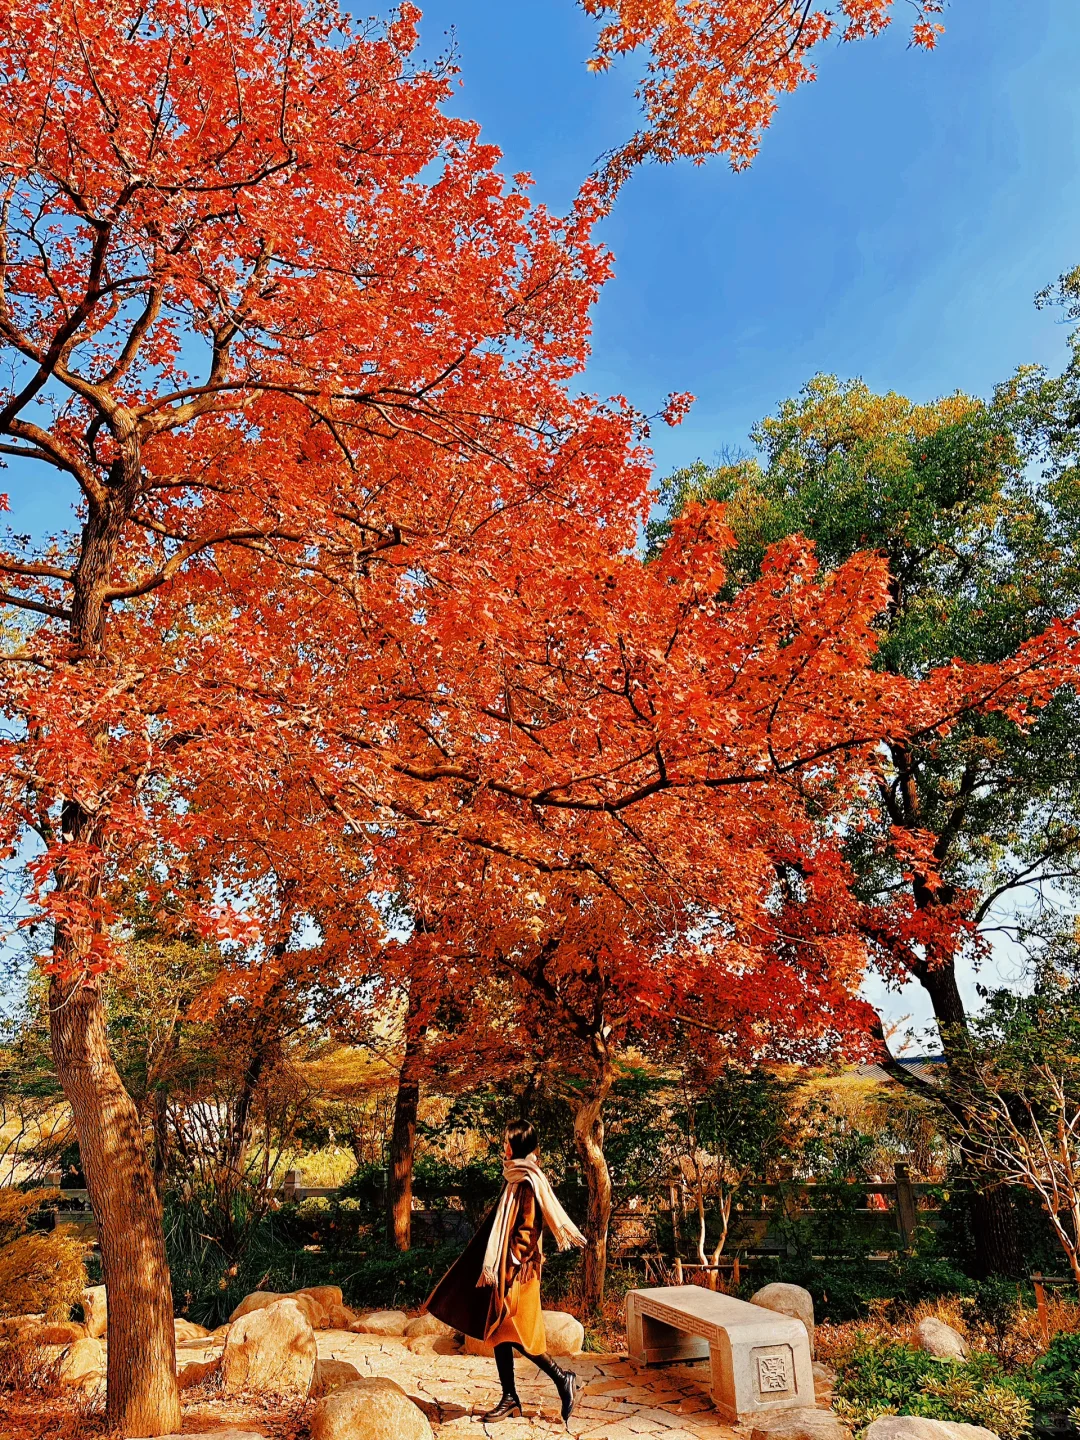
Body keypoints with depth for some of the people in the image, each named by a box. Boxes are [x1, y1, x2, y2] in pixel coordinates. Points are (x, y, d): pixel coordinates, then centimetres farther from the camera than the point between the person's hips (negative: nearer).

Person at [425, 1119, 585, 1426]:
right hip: (503, 1267, 9)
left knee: (513, 1332, -5)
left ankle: (563, 1380, 7)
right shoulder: (515, 1178, 11)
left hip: (518, 1270, -9)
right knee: (498, 1331, 10)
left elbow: (527, 1229, -20)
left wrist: (511, 1268, -21)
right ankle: (510, 1399, 18)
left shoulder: (528, 1181, -17)